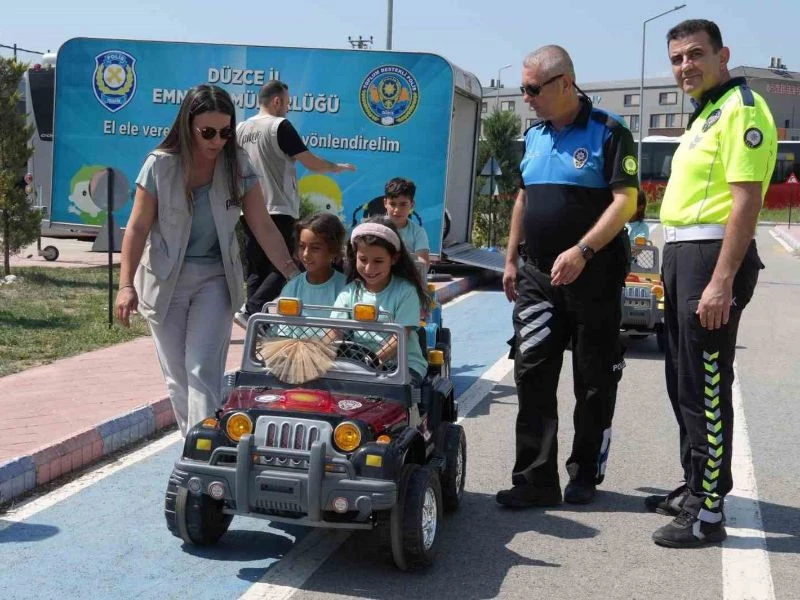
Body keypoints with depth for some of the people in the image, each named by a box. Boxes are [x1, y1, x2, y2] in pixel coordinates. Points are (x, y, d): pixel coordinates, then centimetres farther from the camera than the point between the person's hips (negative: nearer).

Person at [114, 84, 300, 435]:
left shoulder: (238, 167, -5)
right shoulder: (160, 165, -10)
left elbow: (264, 227, -5)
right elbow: (137, 228, -8)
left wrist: (295, 277, -12)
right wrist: (126, 284, -17)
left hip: (215, 279, 0)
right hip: (165, 281, 0)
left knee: (204, 371, -11)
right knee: (177, 376, 8)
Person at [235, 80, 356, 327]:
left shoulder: (241, 129, 11)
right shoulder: (280, 126, -9)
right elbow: (312, 164, -9)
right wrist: (338, 167, 8)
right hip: (277, 210, -7)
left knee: (256, 271, 10)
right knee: (283, 269, -4)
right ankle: (251, 311, -19)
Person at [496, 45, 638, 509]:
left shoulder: (608, 133, -8)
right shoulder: (534, 136, 13)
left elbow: (625, 201, -15)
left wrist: (582, 251, -26)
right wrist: (511, 259, 17)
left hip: (594, 276, -6)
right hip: (538, 275, 6)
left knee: (595, 381, 5)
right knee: (532, 375, 0)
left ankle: (585, 475, 18)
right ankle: (536, 479, 5)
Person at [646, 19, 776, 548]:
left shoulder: (741, 109, -11)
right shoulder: (705, 114, 20)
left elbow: (746, 201, -20)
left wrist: (722, 281, -26)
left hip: (712, 255, -10)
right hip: (681, 254, 10)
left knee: (706, 386, -7)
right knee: (684, 380, 16)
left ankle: (708, 512, 1)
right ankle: (695, 486, 29)